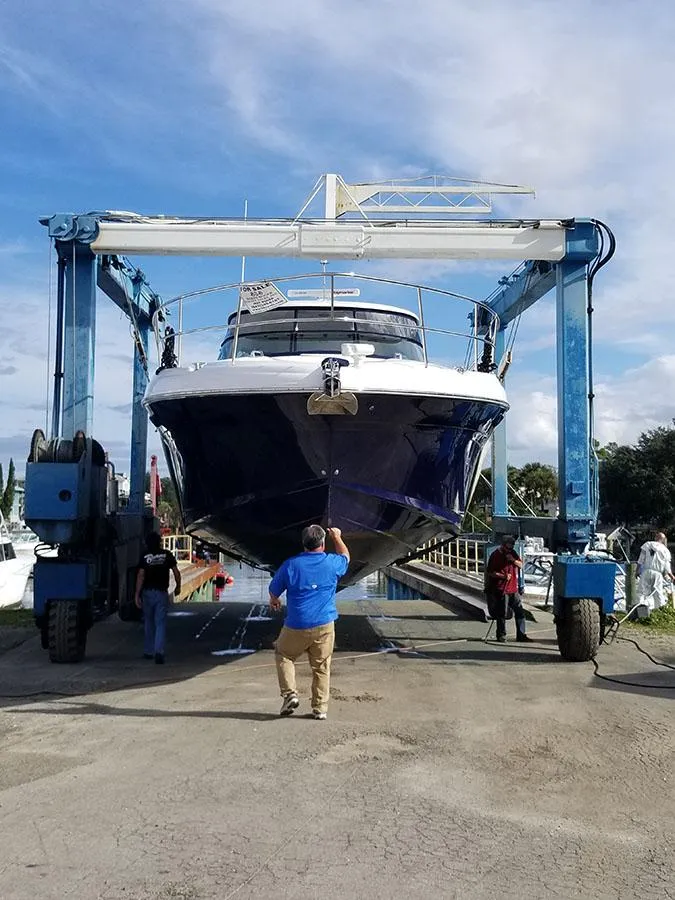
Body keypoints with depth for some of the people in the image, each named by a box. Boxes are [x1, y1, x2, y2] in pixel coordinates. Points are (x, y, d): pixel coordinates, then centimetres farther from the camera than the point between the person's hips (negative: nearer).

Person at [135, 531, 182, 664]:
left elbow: (140, 576, -9)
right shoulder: (167, 555, 0)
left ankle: (148, 652, 23)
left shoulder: (144, 557, -2)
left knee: (149, 623, 16)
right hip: (162, 593, -1)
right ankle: (159, 652, -18)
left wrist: (137, 594, -9)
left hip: (147, 592, 1)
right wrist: (178, 587, 14)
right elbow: (176, 572, -1)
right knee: (160, 623, -2)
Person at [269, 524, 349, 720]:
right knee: (321, 667, 10)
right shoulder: (332, 563, -2)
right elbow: (345, 556, 23)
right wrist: (337, 538, 39)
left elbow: (274, 591, 7)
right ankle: (320, 708, 13)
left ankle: (290, 694, 9)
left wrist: (274, 601, 30)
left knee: (283, 655, 21)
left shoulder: (290, 565, -6)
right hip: (324, 625, 1)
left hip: (296, 626, -1)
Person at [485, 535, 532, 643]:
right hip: (501, 590, -6)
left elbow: (521, 565, 11)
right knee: (502, 614, -2)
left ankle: (521, 635, 13)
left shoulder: (513, 553, 11)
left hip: (513, 589, 6)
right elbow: (490, 572, -9)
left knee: (520, 612, 6)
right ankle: (501, 635, 10)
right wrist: (503, 576, -19)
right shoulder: (495, 555, -7)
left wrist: (513, 560, -8)